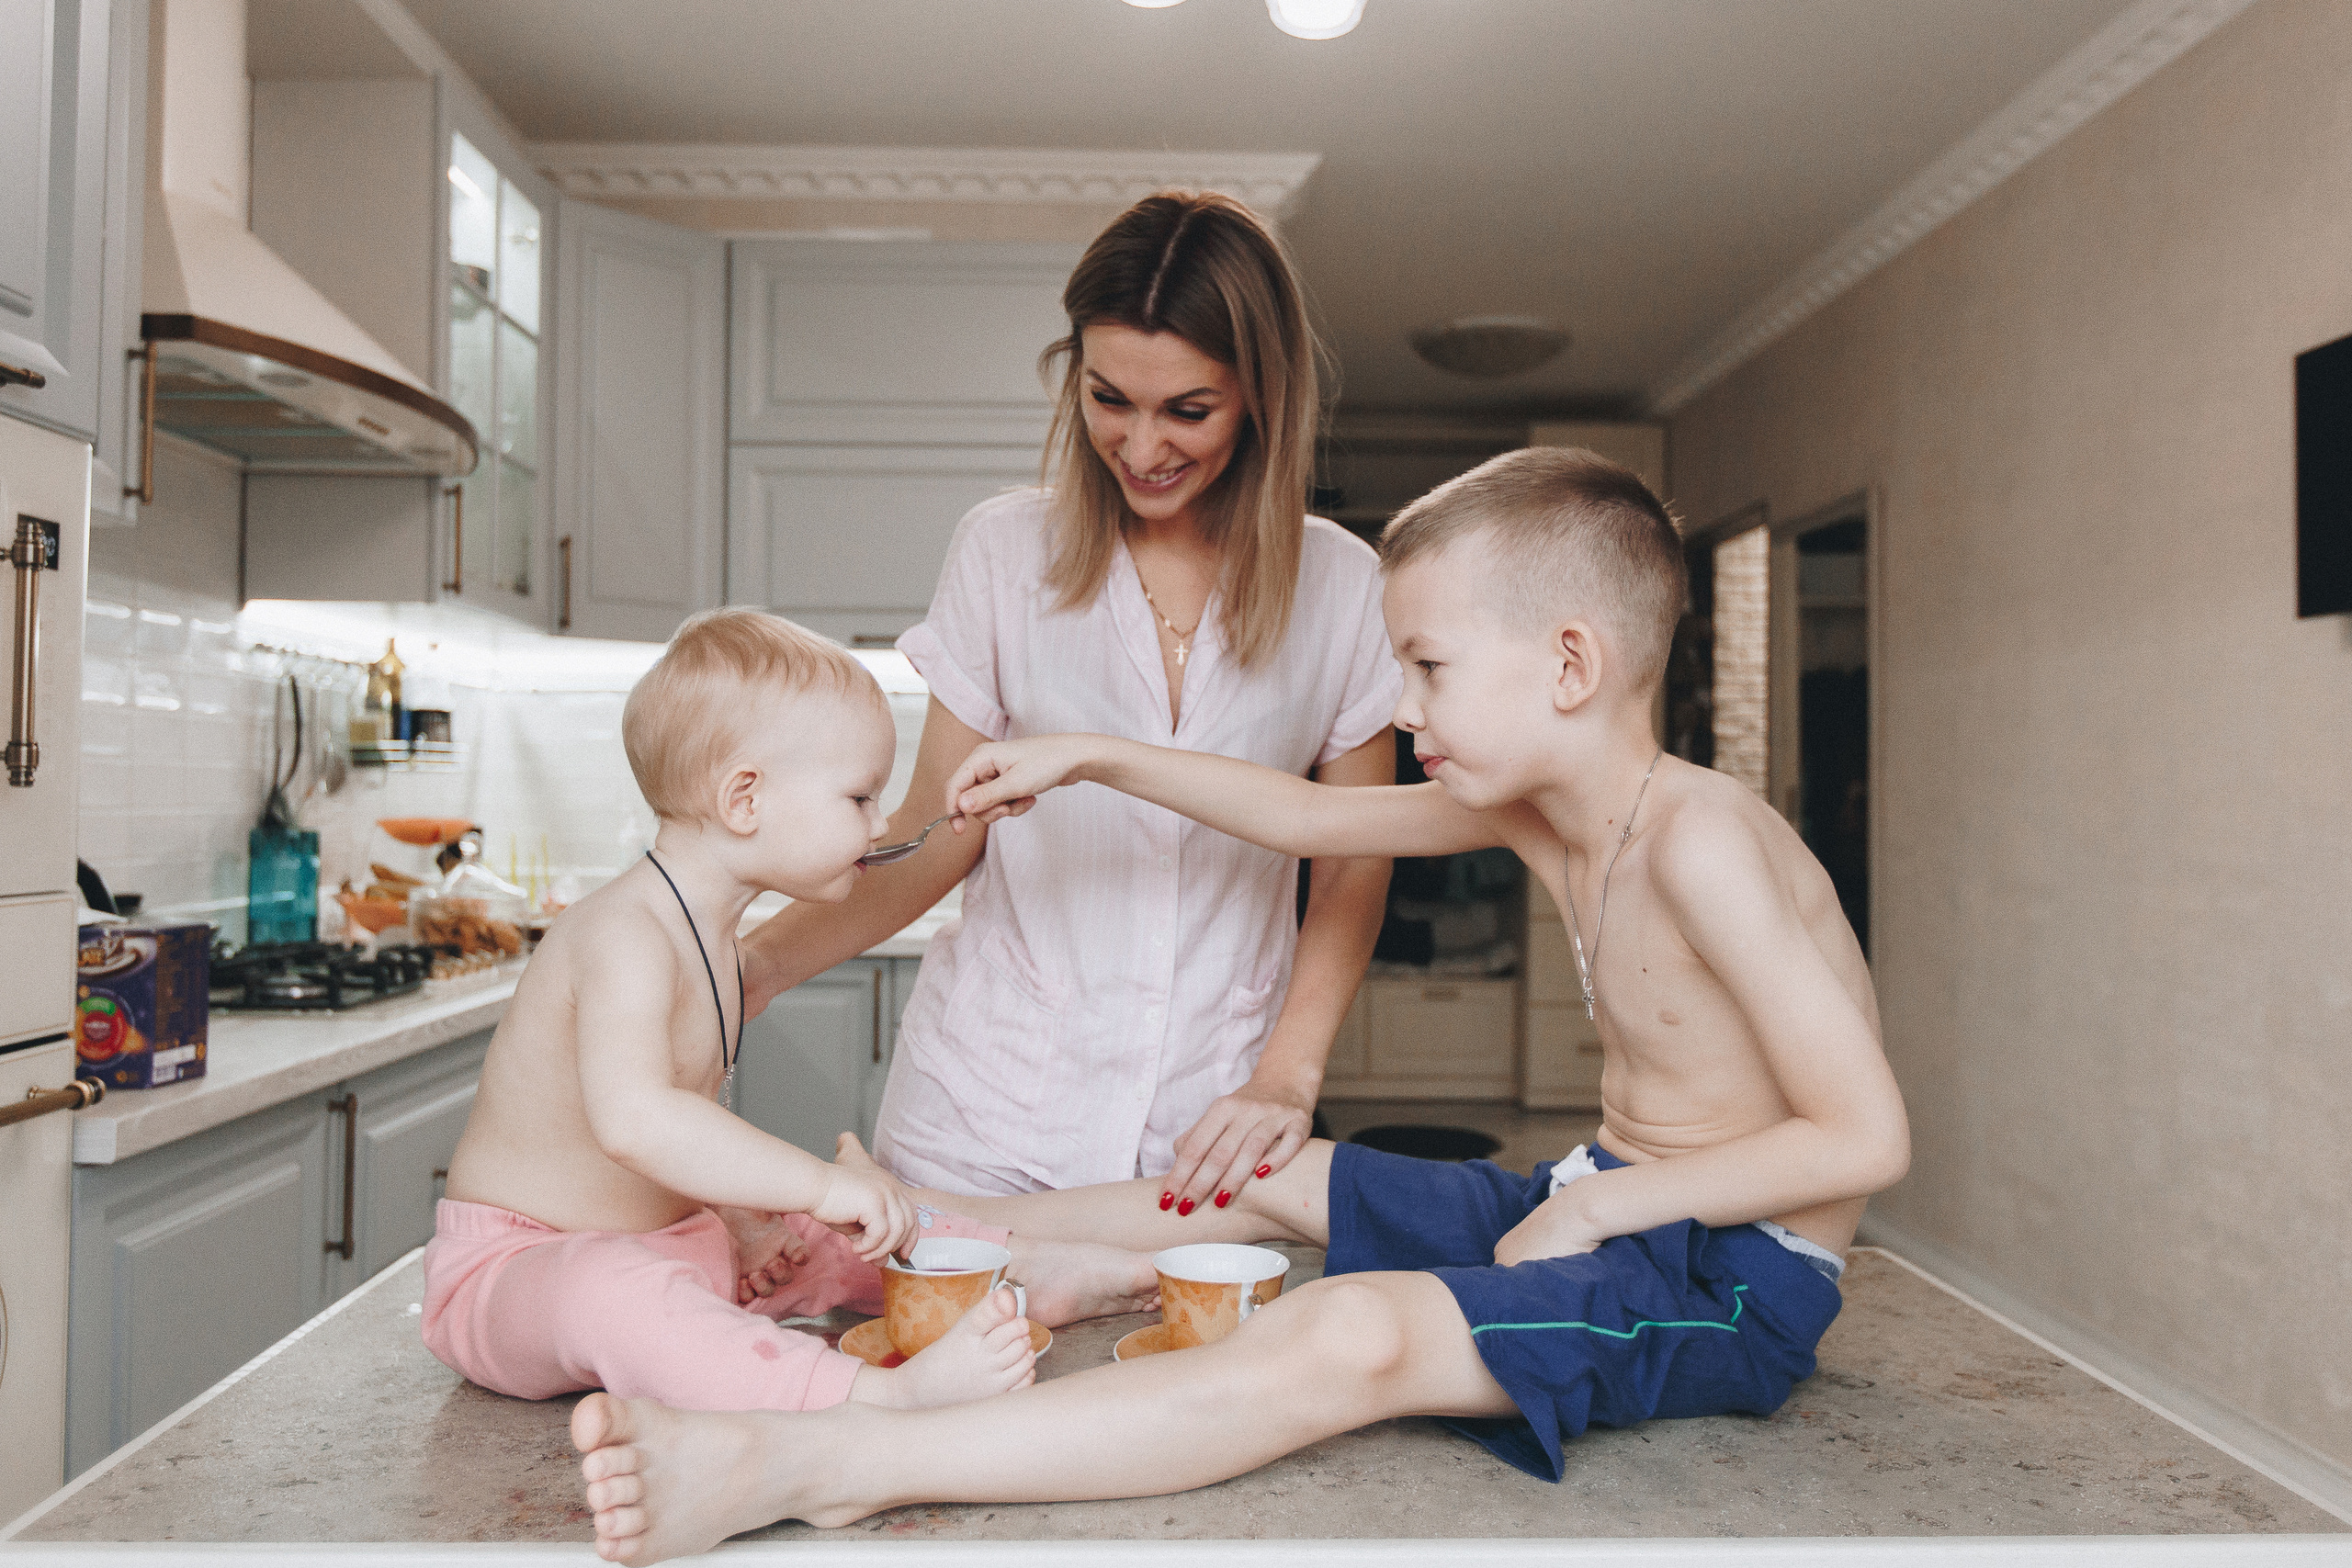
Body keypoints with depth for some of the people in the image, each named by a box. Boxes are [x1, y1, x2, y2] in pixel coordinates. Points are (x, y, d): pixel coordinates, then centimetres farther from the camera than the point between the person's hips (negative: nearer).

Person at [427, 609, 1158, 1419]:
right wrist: (820, 1182, -42)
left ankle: (1035, 1269, 18)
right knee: (613, 1293, -39)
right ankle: (887, 1396, -52)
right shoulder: (624, 934, -26)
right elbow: (633, 1120, -42)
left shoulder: (708, 929, 7)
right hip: (511, 1264, -10)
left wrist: (735, 1217, 4)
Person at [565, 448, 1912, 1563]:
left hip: (1736, 1279, -9)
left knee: (1351, 1335, -33)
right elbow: (1314, 818, 10)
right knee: (1267, 1175, 15)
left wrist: (1603, 1203, -21)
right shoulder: (1532, 809, 2)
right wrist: (1093, 756, 8)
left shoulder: (1698, 838, -24)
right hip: (1609, 1208, 9)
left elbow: (1866, 1138, -25)